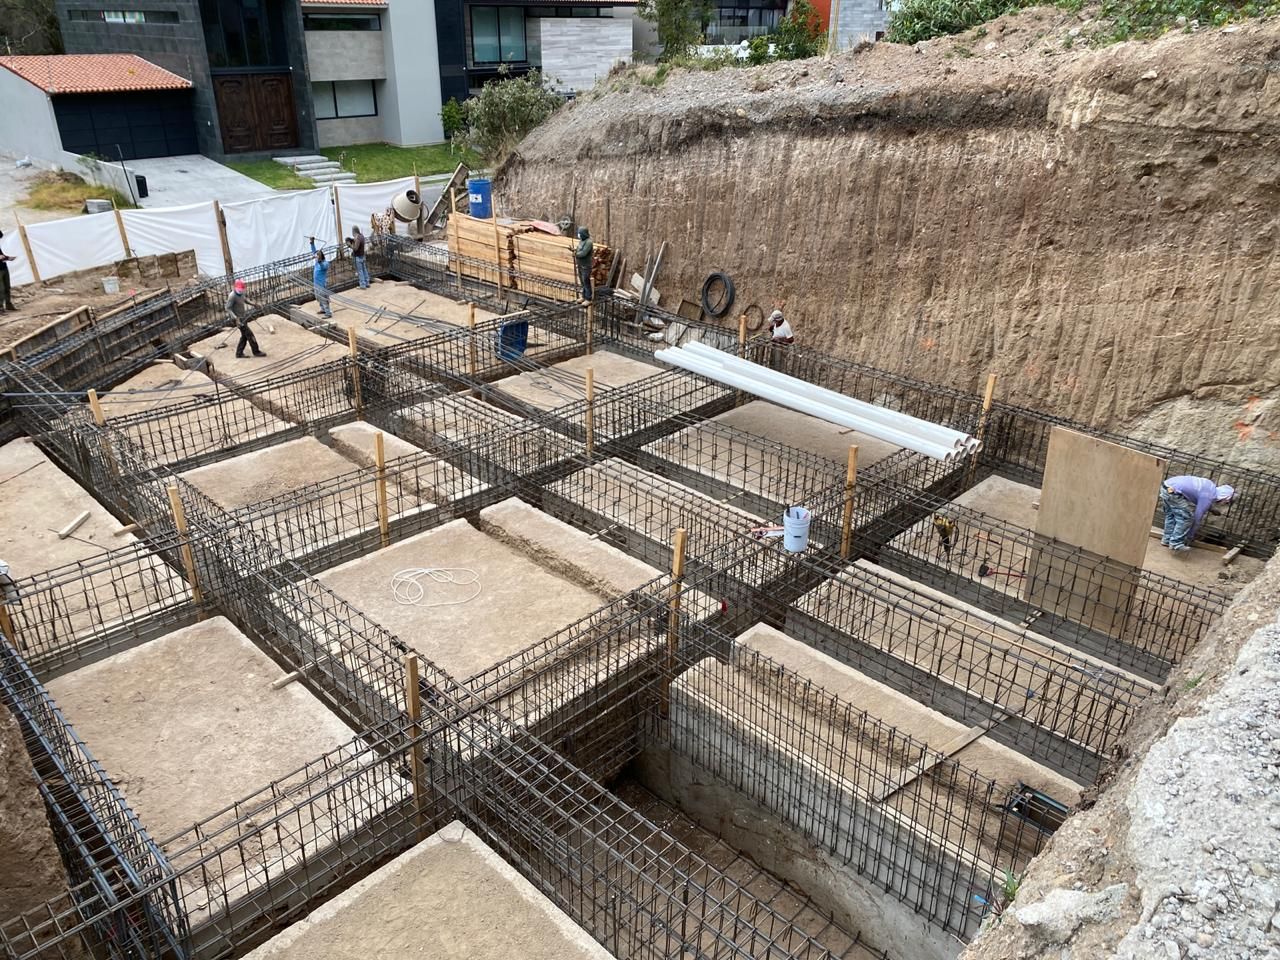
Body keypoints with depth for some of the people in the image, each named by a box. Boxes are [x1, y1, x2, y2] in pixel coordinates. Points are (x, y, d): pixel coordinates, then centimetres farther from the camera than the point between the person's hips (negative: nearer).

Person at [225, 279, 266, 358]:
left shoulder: (241, 293, 2)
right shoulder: (232, 296, -23)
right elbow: (228, 308, -24)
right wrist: (235, 318, -34)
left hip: (243, 317, 9)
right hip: (238, 319, -9)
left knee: (244, 336, 13)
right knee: (249, 335, -6)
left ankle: (239, 353, 20)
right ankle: (256, 352, 3)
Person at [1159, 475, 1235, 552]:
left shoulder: (1211, 486, 18)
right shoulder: (1208, 497, -6)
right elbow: (1197, 517, 0)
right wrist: (1190, 536, 10)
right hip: (1173, 492, -9)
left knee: (1171, 516, 21)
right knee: (1186, 518, -1)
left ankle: (1167, 539, 27)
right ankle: (1175, 544, 1)